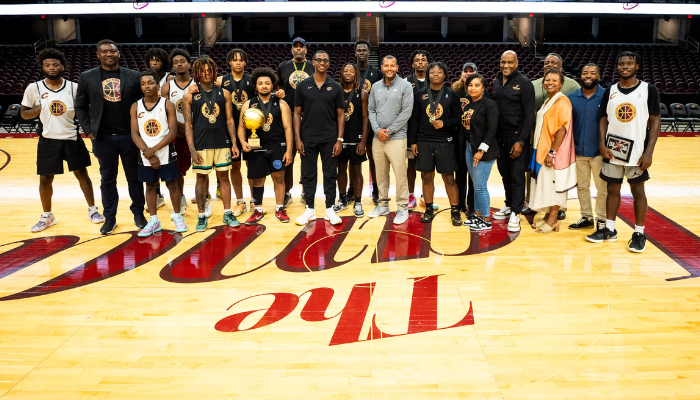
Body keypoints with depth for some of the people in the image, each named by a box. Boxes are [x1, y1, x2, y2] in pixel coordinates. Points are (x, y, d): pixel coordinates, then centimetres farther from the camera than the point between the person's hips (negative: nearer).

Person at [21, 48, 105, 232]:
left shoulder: (74, 87, -4)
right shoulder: (34, 89, -4)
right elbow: (24, 113, 3)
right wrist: (40, 108, -14)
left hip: (72, 138, 0)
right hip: (48, 141, 0)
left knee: (81, 174, 8)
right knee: (45, 179, 7)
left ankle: (92, 210, 24)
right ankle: (47, 216, 25)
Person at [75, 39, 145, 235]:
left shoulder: (134, 76, 2)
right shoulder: (87, 77, 4)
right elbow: (81, 107, 8)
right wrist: (88, 130, -1)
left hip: (130, 136, -1)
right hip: (103, 138, 1)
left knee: (134, 177, 9)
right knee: (108, 180, 10)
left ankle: (138, 213, 23)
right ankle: (110, 217, 21)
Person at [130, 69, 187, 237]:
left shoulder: (168, 105, -5)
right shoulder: (136, 107, 2)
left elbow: (173, 132, -10)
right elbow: (135, 134, -1)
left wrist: (154, 149, -16)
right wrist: (147, 153, -13)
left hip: (166, 154, -2)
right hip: (146, 156, 3)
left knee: (172, 184, 4)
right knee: (150, 186, 10)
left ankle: (177, 216, 18)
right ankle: (154, 220, 20)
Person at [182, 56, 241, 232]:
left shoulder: (224, 93, 6)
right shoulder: (189, 96, 1)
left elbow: (229, 120, 7)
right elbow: (188, 124, -1)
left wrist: (234, 143, 2)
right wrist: (192, 149, -9)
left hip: (222, 143, 2)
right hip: (201, 145, -2)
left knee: (224, 177, 7)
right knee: (201, 178, 5)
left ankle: (227, 213, 17)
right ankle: (202, 215, 15)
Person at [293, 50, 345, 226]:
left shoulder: (335, 87, 3)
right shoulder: (303, 86, 3)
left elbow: (340, 115, 3)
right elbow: (297, 113, 3)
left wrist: (340, 139, -5)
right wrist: (298, 139, -4)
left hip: (330, 139, 0)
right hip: (308, 139, 0)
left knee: (330, 175, 5)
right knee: (308, 174, 7)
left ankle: (330, 209, 15)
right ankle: (309, 209, 18)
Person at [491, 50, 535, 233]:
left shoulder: (524, 83, -6)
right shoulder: (496, 81, 10)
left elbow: (529, 114, -9)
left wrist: (521, 141, -14)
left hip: (515, 135, -5)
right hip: (499, 135, 5)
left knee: (516, 175, -1)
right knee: (504, 173, 12)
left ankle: (515, 213, 5)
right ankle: (509, 205, 26)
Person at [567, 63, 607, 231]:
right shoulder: (571, 97, 3)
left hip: (599, 152, -3)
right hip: (579, 151, 3)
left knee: (602, 188, 5)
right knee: (582, 186, 13)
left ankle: (602, 219, 19)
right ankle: (586, 217, 27)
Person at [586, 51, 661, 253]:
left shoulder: (649, 90, -4)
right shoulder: (610, 91, 5)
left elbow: (655, 122, -5)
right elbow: (604, 120, 7)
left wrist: (649, 152, -13)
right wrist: (602, 145, -8)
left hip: (637, 152, -3)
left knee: (638, 190, 6)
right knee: (612, 189, 11)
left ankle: (639, 233, 16)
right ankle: (609, 230, 22)